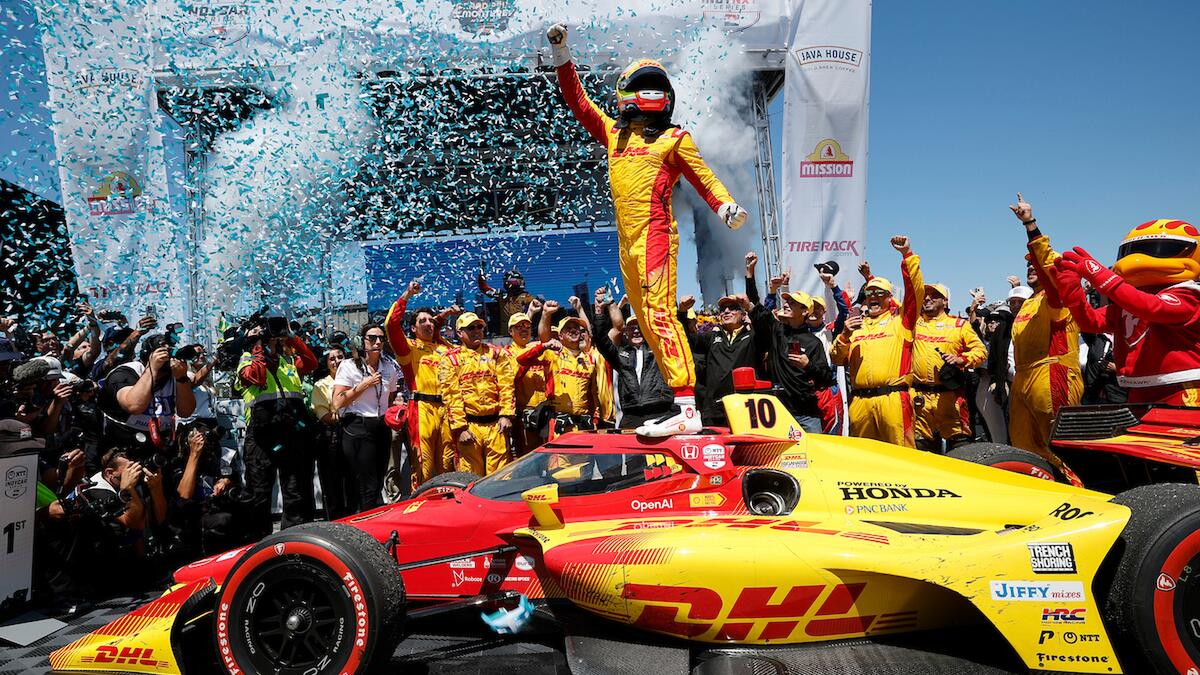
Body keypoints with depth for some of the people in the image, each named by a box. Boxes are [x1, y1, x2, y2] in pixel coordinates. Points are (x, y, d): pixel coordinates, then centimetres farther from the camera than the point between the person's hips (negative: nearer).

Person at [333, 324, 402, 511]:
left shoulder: (390, 367, 11)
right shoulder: (349, 366, -4)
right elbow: (337, 403, -12)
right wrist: (364, 384, -13)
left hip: (382, 429, 6)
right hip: (358, 429, -6)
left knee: (377, 486, 8)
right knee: (368, 488, -9)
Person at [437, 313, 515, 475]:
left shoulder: (496, 353, 15)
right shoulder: (451, 359, 8)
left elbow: (506, 385, 8)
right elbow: (451, 395, 0)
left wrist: (506, 415, -4)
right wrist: (459, 428, -7)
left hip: (496, 424, 1)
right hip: (469, 425, -1)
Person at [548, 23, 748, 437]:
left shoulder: (674, 138, 9)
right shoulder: (613, 134, 21)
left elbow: (704, 179, 3)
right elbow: (578, 101, 26)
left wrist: (727, 207, -16)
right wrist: (560, 53, 23)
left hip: (655, 236, -6)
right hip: (627, 244, 6)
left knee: (660, 316, -18)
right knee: (649, 325, 4)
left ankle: (686, 409, -22)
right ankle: (680, 404, 9)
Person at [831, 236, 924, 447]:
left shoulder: (900, 321, 13)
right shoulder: (855, 325, 22)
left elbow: (916, 289, 1)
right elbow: (837, 359, 15)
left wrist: (907, 255, -5)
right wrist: (845, 335, -3)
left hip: (893, 398, -3)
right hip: (860, 401, 4)